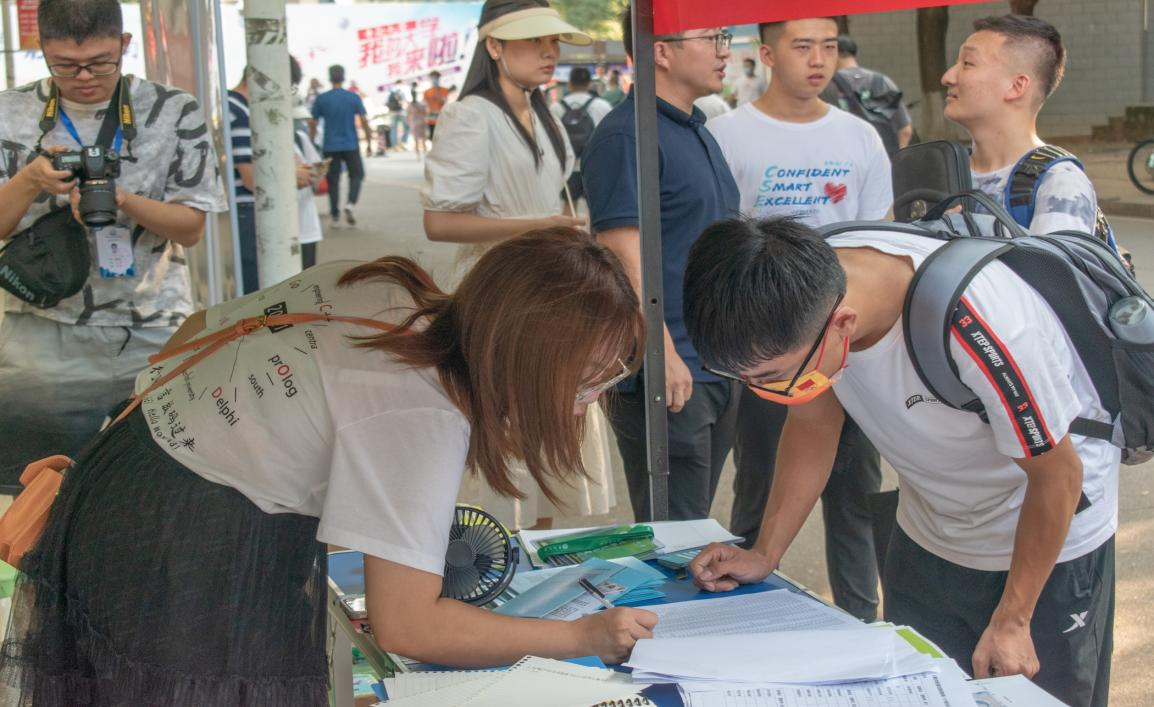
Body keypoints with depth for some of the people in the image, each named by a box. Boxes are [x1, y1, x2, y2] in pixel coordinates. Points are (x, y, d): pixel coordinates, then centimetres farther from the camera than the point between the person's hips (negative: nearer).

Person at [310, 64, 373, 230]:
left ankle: (335, 217, 7)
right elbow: (364, 121, -4)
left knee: (333, 180, 7)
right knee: (356, 175, 12)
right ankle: (351, 203, -12)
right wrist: (369, 141, 5)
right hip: (351, 145, -1)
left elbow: (313, 124, 1)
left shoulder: (321, 99, -1)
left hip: (330, 146, 1)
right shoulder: (354, 97, -2)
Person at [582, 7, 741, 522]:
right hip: (666, 378, -9)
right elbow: (625, 257, -20)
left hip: (720, 371, 9)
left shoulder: (698, 132, 16)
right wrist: (665, 356, -23)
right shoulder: (626, 137, -14)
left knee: (696, 532, 17)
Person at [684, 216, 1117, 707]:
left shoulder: (982, 328, -38)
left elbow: (1058, 475, -22)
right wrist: (764, 554, -10)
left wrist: (1011, 620, -14)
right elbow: (813, 423, -4)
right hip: (927, 539, 5)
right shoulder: (806, 287, -22)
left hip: (1050, 540, -5)